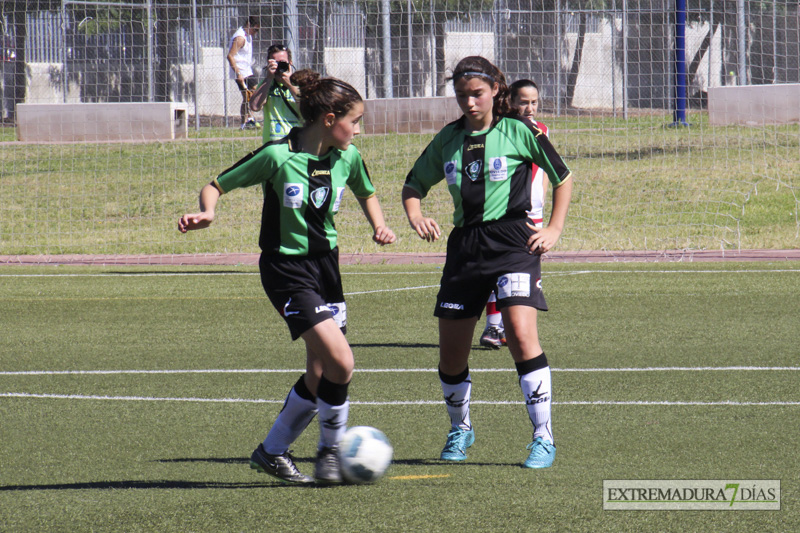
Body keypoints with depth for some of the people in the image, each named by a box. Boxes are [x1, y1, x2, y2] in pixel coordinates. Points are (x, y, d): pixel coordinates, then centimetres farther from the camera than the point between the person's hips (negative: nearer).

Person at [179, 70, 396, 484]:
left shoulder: (347, 158, 1)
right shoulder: (277, 157, -16)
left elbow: (366, 193, 22)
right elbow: (216, 186, -8)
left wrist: (379, 226, 3)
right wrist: (208, 212, -28)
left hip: (325, 264, 7)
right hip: (286, 268, -7)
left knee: (321, 375, 6)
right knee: (340, 361, -19)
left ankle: (272, 452, 24)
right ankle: (330, 450, 1)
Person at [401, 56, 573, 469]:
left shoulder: (519, 131, 0)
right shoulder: (448, 139, 11)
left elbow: (563, 178, 9)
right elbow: (414, 184, 21)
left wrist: (554, 229, 1)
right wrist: (415, 216, 1)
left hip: (512, 241, -5)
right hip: (464, 245, 5)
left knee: (521, 333, -23)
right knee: (451, 354, 6)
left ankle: (544, 438, -16)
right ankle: (460, 429, 33)